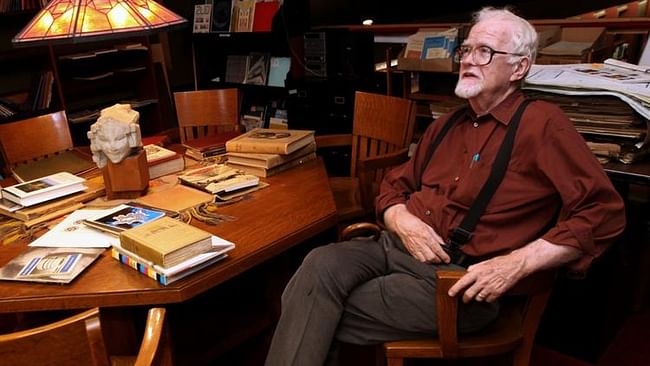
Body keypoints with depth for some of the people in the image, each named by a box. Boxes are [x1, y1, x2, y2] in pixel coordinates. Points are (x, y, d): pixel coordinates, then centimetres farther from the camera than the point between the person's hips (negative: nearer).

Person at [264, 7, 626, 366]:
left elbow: (605, 211, -10)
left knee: (321, 317, -19)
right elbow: (393, 187, 22)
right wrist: (403, 222, -3)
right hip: (400, 246, 6)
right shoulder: (445, 126, 18)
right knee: (320, 265, -23)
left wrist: (517, 264, -18)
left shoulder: (541, 123, -4)